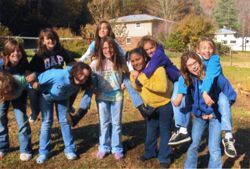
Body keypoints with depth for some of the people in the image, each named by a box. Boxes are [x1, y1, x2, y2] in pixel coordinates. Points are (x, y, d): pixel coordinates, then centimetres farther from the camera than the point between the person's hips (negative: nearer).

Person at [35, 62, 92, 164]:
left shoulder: (80, 83, -29)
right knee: (47, 122, -3)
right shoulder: (60, 75, -44)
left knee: (64, 121, 3)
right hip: (47, 95, -3)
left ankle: (69, 149, 12)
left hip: (62, 98, 3)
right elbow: (41, 78, -29)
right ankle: (43, 152, 6)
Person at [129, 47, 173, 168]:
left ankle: (164, 158, 19)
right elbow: (137, 89, -2)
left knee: (164, 130, 4)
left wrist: (142, 78, -43)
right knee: (151, 130, 20)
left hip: (165, 104, -7)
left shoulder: (157, 68, -31)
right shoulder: (134, 73, -9)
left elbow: (163, 87, -43)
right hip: (150, 105, 7)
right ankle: (150, 152, 40)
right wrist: (136, 79, -24)